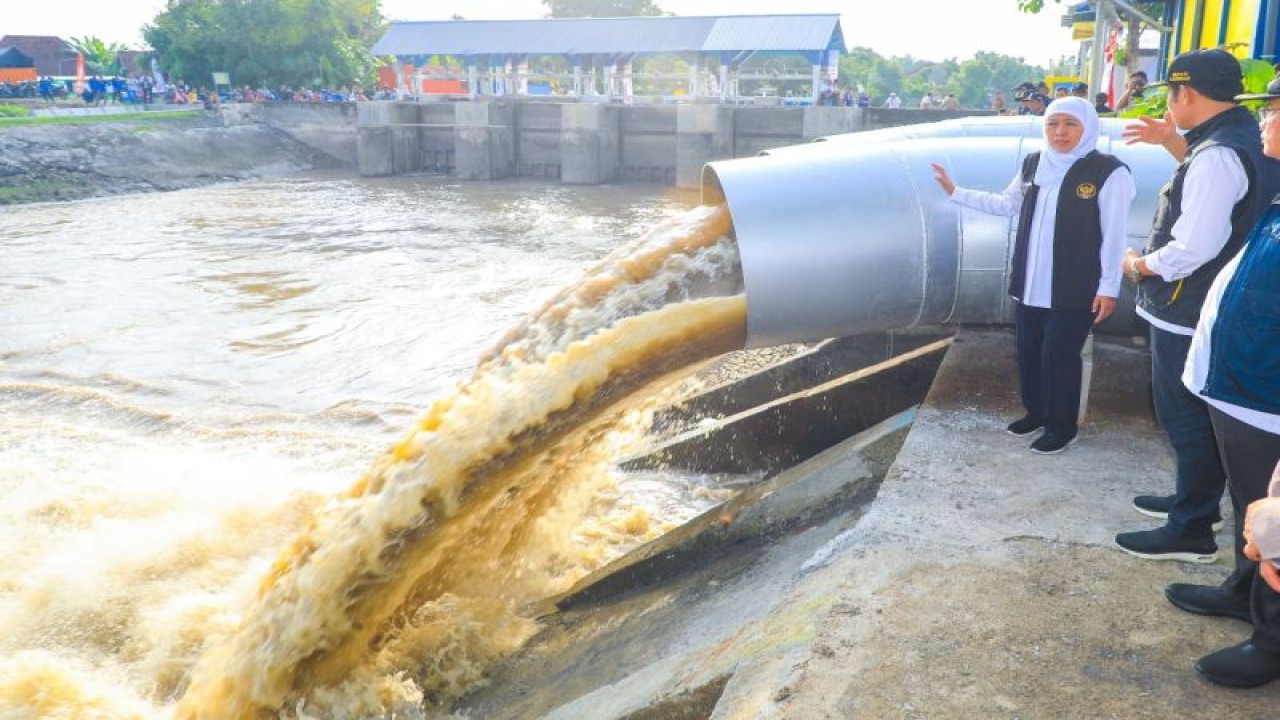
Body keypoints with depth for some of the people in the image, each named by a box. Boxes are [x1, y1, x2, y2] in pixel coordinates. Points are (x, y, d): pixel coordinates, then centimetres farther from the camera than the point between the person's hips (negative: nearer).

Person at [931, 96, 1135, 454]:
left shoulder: (1109, 172, -13)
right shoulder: (1034, 164, 5)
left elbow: (1114, 237, -12)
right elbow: (1006, 204, 18)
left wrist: (1108, 288, -12)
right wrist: (955, 191, 14)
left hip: (1074, 290, -6)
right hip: (1030, 285, 6)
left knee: (1059, 357, 2)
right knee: (1029, 352, 15)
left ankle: (1061, 427, 21)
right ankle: (1035, 412, 35)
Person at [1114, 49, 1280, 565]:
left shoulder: (1218, 155, -26)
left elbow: (1194, 247, -30)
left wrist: (1140, 265, -12)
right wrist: (1172, 141, 18)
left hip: (1189, 310, -10)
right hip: (1210, 303, 10)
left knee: (1186, 419, 1)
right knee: (1198, 416, 22)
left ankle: (1191, 531, 13)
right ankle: (1195, 500, 38)